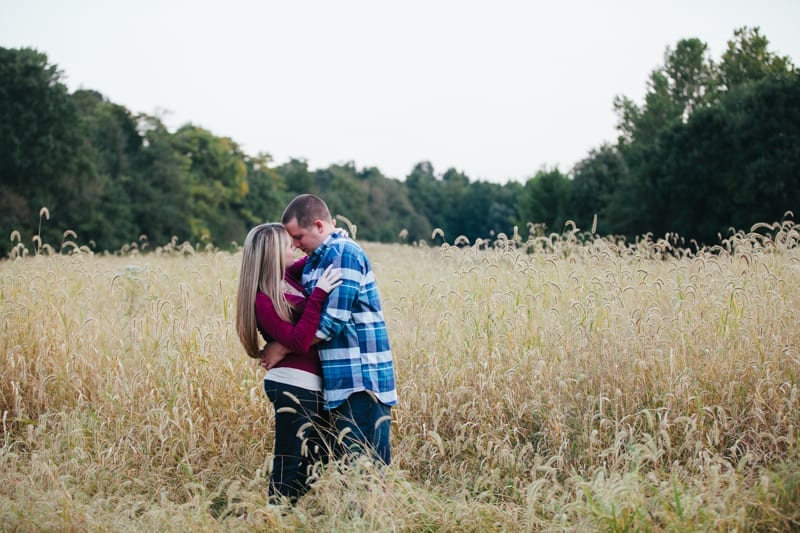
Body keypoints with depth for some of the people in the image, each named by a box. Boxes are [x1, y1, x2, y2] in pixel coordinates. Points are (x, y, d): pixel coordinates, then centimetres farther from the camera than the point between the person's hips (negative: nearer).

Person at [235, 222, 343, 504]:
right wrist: (318, 294, -23)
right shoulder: (263, 300, -14)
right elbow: (299, 342, -23)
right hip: (293, 385, -9)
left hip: (313, 387, 9)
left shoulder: (288, 278, 8)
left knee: (317, 462, 15)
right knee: (291, 468, -2)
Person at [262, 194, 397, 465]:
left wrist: (281, 348, -10)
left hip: (360, 381, -10)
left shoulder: (343, 253, -12)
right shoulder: (318, 259, 18)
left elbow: (332, 321, -18)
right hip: (343, 381, 10)